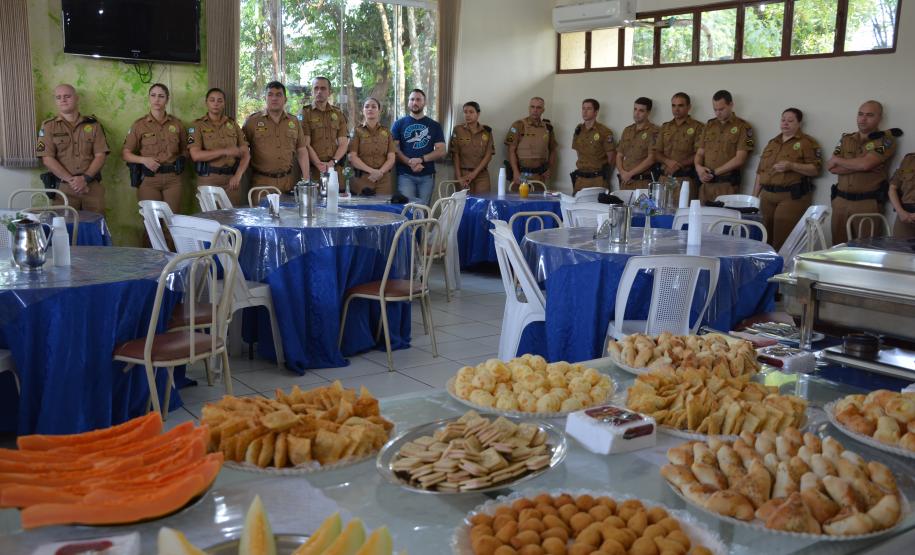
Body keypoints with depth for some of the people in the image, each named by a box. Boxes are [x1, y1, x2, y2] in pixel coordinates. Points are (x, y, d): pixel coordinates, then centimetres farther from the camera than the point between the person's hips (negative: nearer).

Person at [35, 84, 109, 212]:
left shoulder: (92, 124, 9)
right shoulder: (48, 126, 5)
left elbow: (100, 155, 2)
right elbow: (47, 159, -3)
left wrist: (85, 178, -12)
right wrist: (71, 180, -13)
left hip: (92, 185, 1)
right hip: (63, 187, -1)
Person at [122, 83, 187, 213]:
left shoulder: (176, 124, 7)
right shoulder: (139, 125, 2)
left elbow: (184, 149, 20)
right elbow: (125, 154, 3)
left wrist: (180, 163, 3)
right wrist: (143, 160, -13)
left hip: (173, 179, 1)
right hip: (148, 179, -1)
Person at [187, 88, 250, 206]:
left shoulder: (232, 124, 11)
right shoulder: (198, 125, 1)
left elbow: (246, 154, 8)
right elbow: (196, 155, -11)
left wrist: (238, 175, -8)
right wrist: (225, 151, -16)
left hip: (232, 179, 3)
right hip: (208, 179, -3)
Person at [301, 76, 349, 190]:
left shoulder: (339, 114, 14)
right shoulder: (305, 112, 4)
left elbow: (343, 144, 8)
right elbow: (306, 144, -5)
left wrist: (333, 162, -9)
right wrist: (319, 164, -17)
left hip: (335, 169, 3)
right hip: (313, 170, -3)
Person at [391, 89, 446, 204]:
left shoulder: (434, 125, 11)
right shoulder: (399, 124, 8)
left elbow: (441, 151, 4)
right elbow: (394, 149, -1)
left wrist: (421, 159, -11)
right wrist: (410, 163, -15)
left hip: (427, 175, 2)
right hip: (405, 175, -1)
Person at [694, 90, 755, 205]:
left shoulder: (743, 127, -1)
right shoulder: (709, 125, 15)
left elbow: (739, 159, -9)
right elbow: (700, 153, 14)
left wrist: (714, 172, -11)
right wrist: (698, 167, -8)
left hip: (727, 185, -4)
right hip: (705, 184, 4)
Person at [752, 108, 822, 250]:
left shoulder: (807, 142, 1)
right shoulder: (772, 142, 20)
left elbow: (816, 169, -7)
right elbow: (760, 171, 21)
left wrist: (791, 166, -20)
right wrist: (754, 196, 16)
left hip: (792, 196, -6)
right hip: (767, 195, 6)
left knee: (783, 239, -12)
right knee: (765, 237, 4)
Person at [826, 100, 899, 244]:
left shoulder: (886, 140, -1)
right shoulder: (846, 139, 14)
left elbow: (865, 163, -17)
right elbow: (831, 167, 2)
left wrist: (838, 160, -2)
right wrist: (859, 165, -11)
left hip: (868, 202, -4)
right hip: (840, 200, 4)